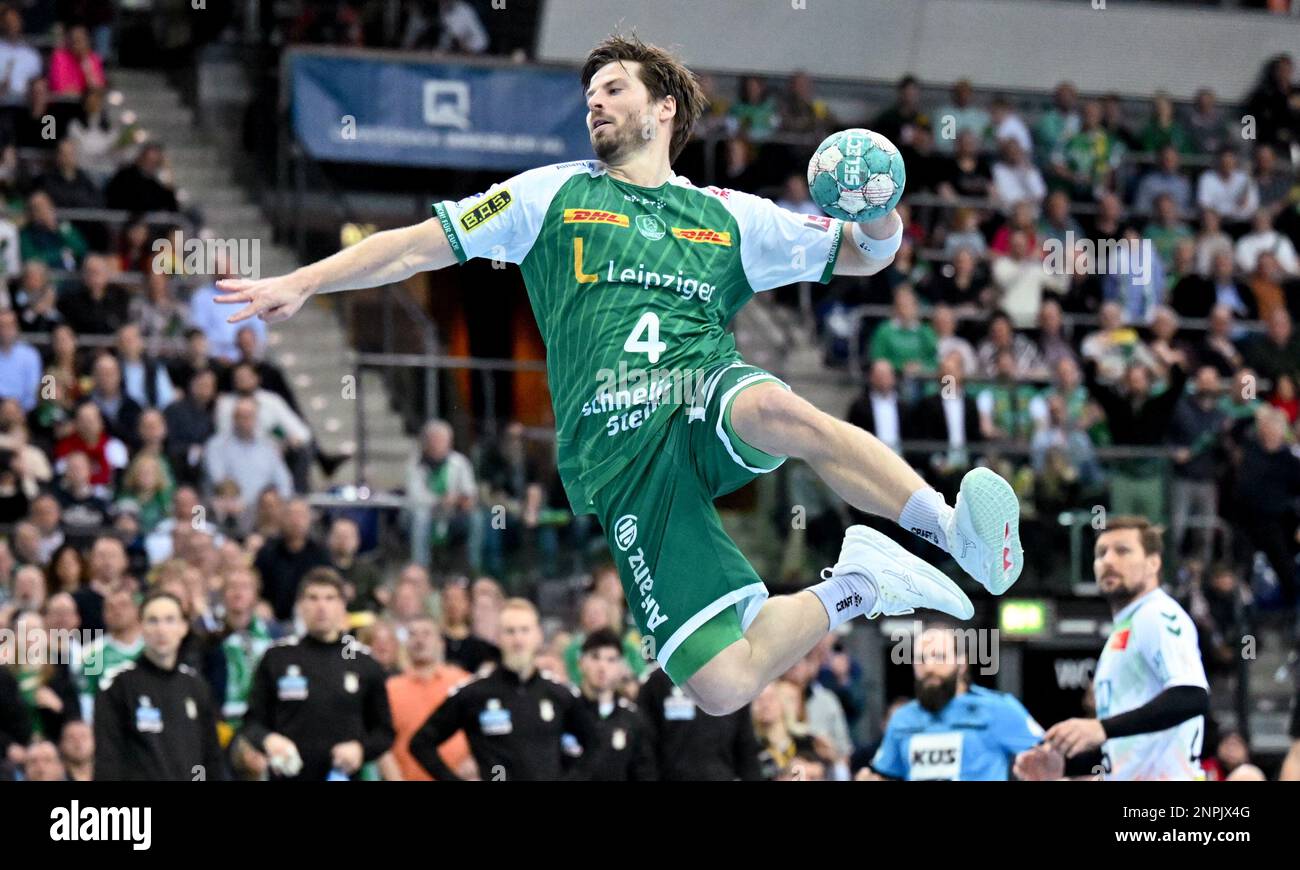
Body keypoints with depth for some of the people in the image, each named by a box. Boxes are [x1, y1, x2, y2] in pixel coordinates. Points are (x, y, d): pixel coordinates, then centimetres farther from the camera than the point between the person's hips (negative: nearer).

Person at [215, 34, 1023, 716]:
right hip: (619, 455, 0)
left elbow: (864, 256, 26)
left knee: (773, 408, -43)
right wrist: (298, 284, 6)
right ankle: (851, 589, 9)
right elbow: (420, 246, 15)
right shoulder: (554, 194, 18)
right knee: (724, 685, -19)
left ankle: (960, 531, -39)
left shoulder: (727, 217, 21)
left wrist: (880, 218, 1)